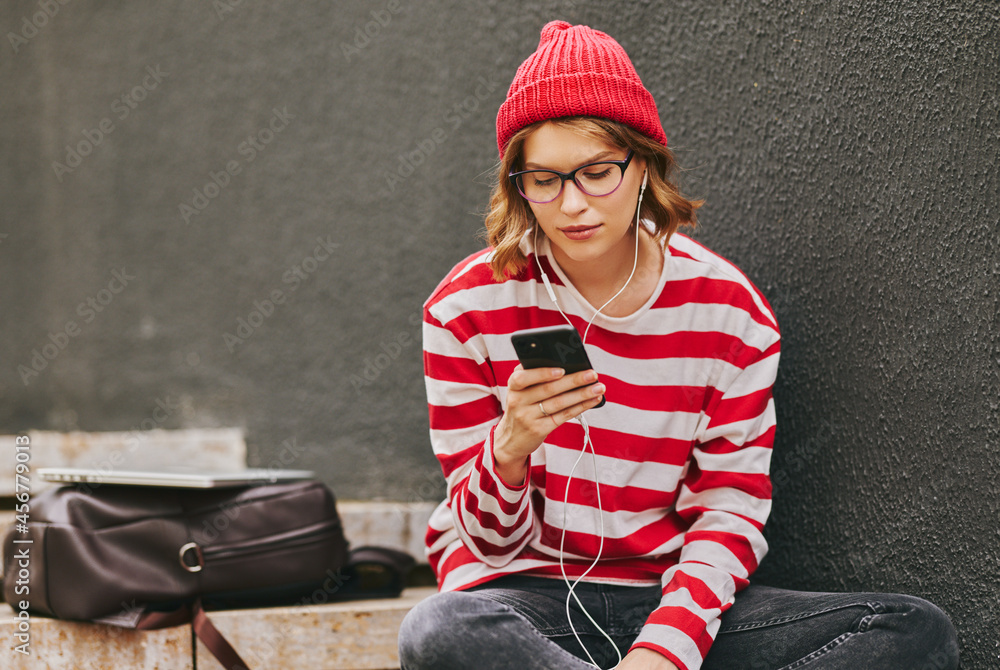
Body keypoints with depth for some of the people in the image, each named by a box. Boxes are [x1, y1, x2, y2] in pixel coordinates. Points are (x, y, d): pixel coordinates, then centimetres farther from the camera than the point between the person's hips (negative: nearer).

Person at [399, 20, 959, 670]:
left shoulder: (727, 310, -2)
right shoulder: (469, 307, -5)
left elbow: (730, 510, 0)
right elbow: (492, 537, -3)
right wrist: (511, 447, -27)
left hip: (671, 601, 2)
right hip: (521, 593, -2)